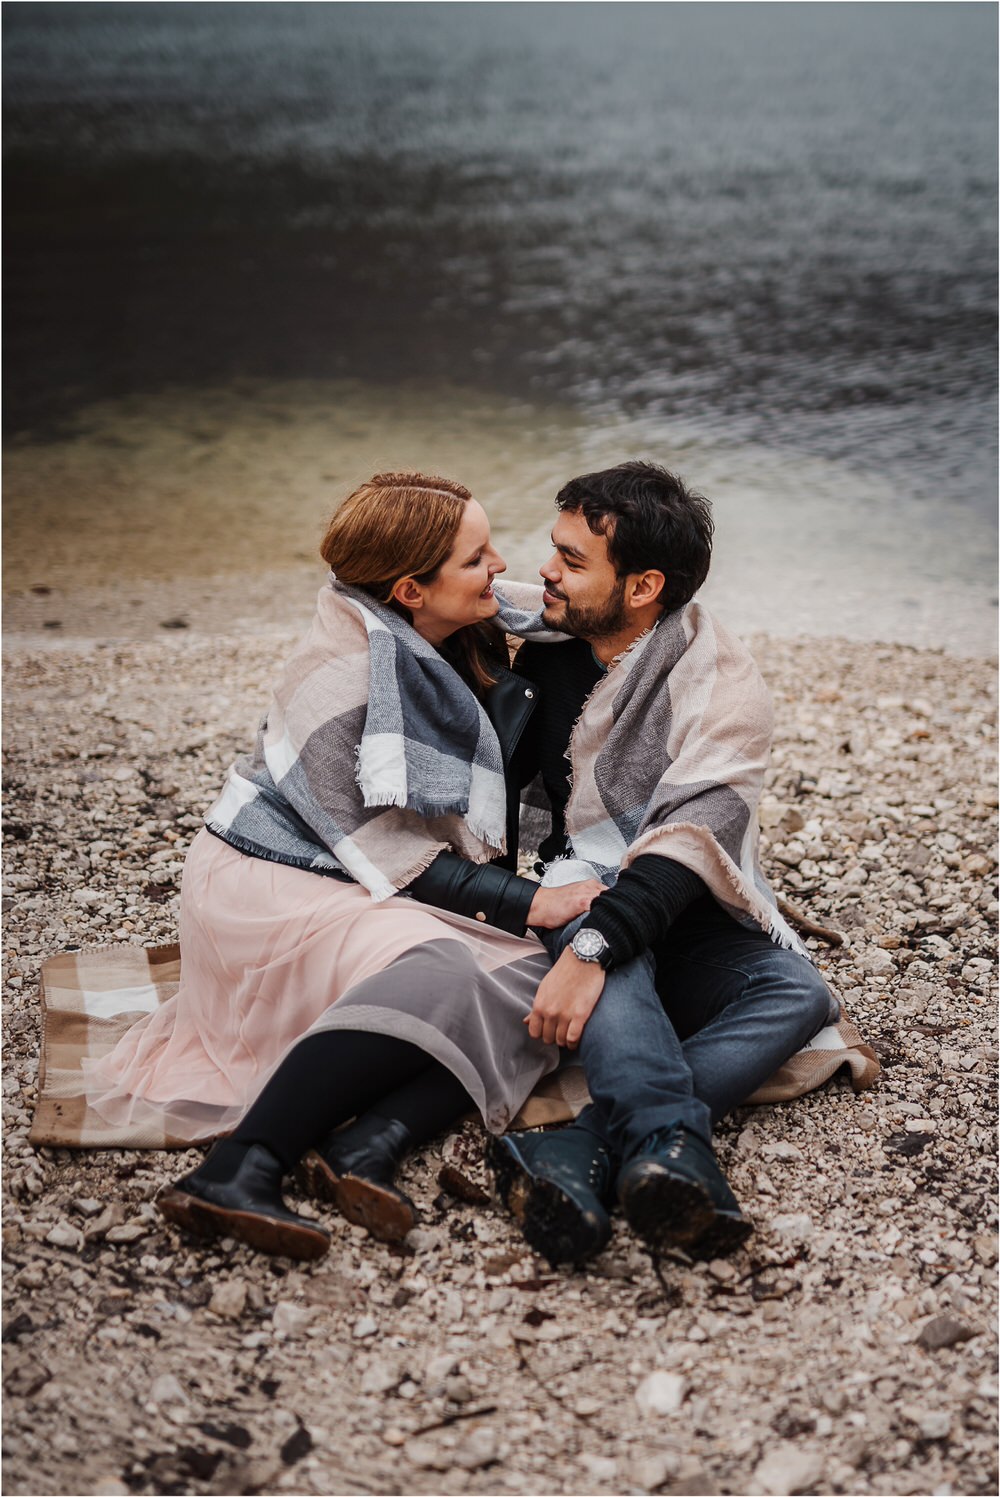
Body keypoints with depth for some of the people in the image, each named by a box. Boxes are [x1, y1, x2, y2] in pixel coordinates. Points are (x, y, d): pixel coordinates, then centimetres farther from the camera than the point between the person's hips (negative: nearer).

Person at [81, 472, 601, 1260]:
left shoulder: (462, 647, 7)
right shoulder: (345, 673, -18)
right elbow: (388, 851, -20)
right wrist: (525, 903, -20)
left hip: (381, 898, 8)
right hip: (273, 883, -8)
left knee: (533, 981, -19)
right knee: (443, 974, -36)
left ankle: (369, 1143, -34)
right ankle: (235, 1169, -41)